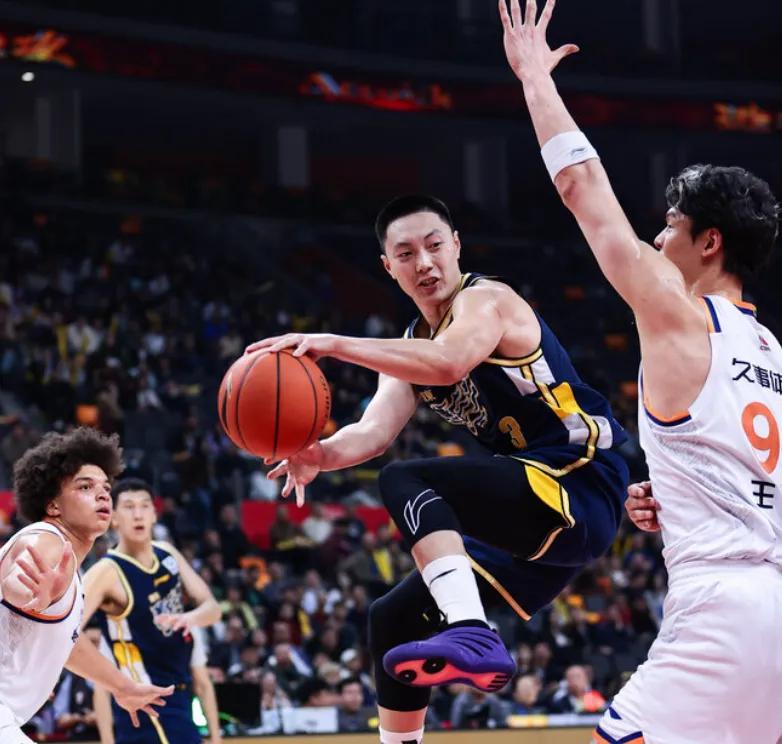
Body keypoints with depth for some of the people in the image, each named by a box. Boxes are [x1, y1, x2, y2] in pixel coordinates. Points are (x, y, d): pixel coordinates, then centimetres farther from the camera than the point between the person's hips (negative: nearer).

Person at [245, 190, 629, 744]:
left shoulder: (487, 300, -9)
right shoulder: (414, 348, 16)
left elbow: (449, 363, -32)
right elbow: (375, 430, -1)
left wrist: (334, 344, -36)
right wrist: (325, 453, -23)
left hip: (581, 488, -9)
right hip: (536, 516, 9)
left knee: (407, 483, -27)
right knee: (395, 619, 12)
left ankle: (472, 637, -44)